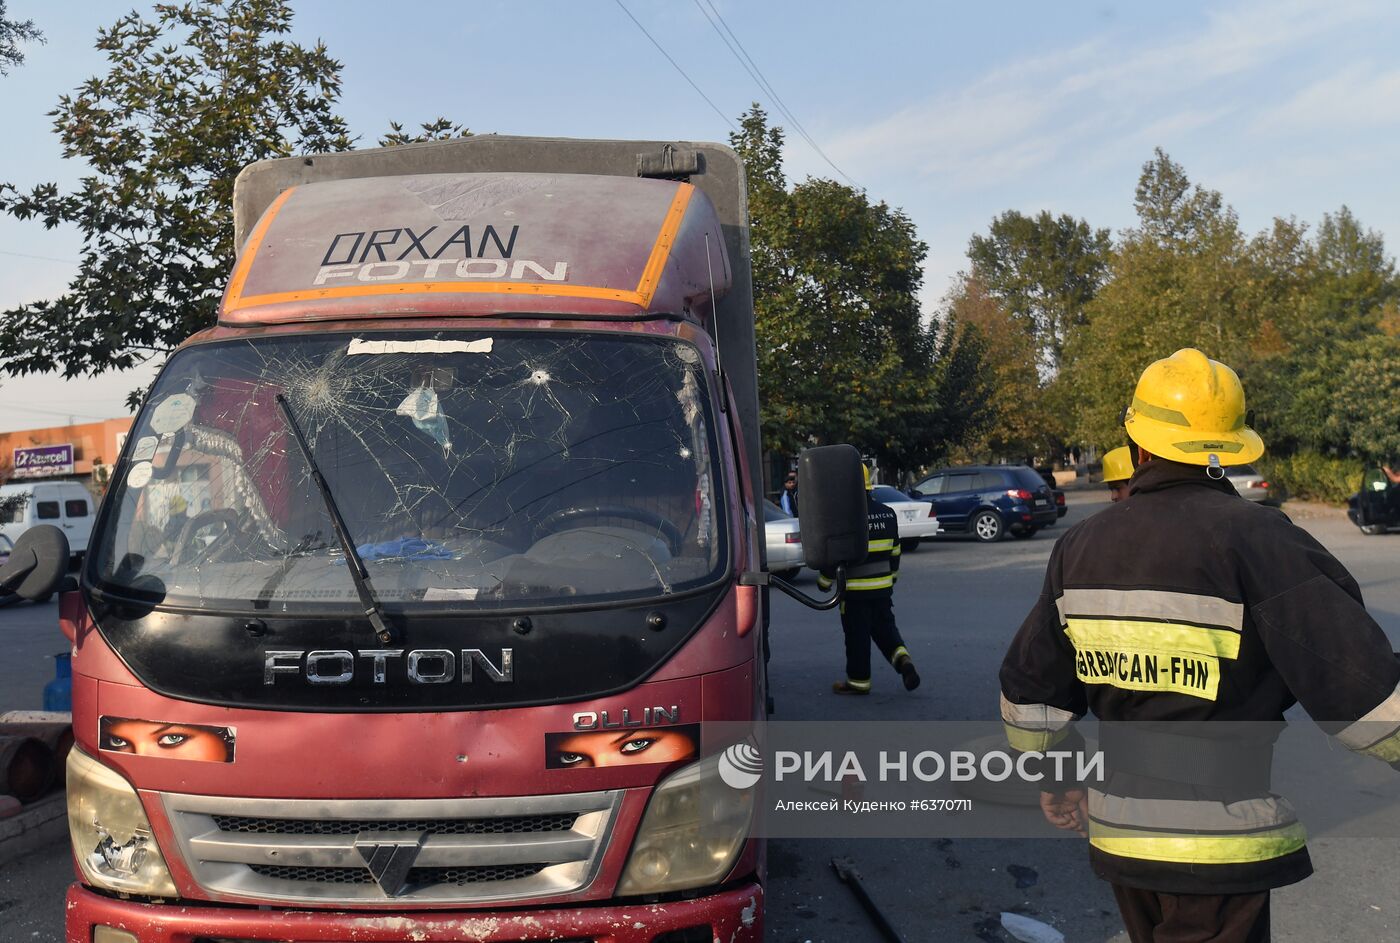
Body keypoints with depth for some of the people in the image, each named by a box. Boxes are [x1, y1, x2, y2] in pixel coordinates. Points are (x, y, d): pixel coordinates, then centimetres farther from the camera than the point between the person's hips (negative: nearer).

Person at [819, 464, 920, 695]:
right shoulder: (887, 514, 5)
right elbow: (895, 552, 13)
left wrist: (824, 581, 1)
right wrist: (892, 577, 26)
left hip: (854, 590, -6)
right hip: (883, 588, 6)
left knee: (857, 635, 4)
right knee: (884, 626, 18)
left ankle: (858, 680, 13)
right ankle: (903, 659, -4)